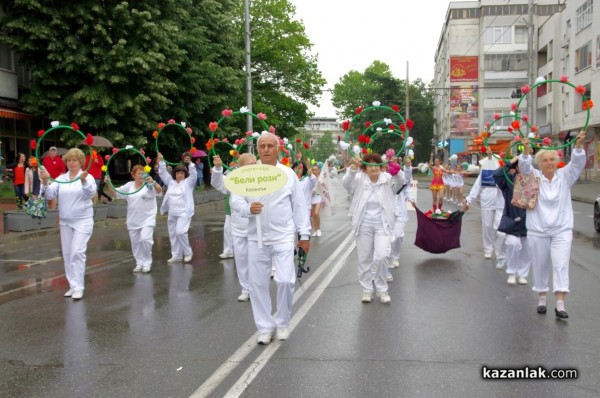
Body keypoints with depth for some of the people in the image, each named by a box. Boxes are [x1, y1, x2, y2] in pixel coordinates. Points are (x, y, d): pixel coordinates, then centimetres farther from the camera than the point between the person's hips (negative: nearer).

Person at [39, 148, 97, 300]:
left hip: (83, 220, -5)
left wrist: (84, 181, -43)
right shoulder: (61, 178, 6)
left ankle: (78, 287, -8)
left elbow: (91, 193, -24)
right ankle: (73, 285, 19)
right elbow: (49, 195, -5)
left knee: (77, 252, -13)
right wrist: (45, 182, -24)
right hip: (65, 222, 5)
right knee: (67, 254, 9)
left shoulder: (88, 177, -6)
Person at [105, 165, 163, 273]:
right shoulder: (129, 185, 6)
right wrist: (108, 183, -9)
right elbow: (115, 192, 9)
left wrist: (153, 182, -45)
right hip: (133, 220, 5)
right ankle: (139, 264, 25)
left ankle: (147, 263, -2)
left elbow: (159, 191, -25)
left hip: (147, 219, -5)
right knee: (135, 243, 10)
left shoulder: (149, 184, -8)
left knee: (145, 239, -19)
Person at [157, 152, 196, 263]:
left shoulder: (188, 182, 0)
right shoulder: (171, 182, 12)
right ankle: (176, 256, 20)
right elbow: (163, 173, 8)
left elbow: (193, 174, -15)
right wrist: (161, 161, -5)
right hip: (172, 214, 6)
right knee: (173, 234, 9)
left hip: (184, 213, -6)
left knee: (180, 232, -16)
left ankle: (188, 252, 4)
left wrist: (190, 163, -30)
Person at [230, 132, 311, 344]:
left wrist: (304, 234, 3)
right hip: (257, 238, 2)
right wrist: (248, 208, -20)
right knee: (258, 283, 6)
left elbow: (299, 205, 3)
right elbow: (235, 200, 2)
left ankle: (282, 323, 16)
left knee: (285, 280, -9)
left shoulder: (288, 174, 1)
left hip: (283, 237, -1)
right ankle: (265, 327, 23)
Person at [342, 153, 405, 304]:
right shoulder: (359, 180, -2)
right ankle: (367, 289, 24)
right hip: (364, 225, 1)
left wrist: (397, 171, -42)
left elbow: (400, 182, -18)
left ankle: (382, 289, 8)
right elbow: (346, 183, -20)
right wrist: (353, 167, -40)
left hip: (382, 225, -1)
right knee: (364, 259, 8)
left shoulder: (387, 179, -1)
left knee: (382, 256, -13)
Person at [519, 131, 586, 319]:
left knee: (561, 265, -7)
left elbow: (578, 162, -11)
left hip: (562, 230, 0)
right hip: (537, 231, 0)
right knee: (540, 266, 8)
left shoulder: (565, 176, 3)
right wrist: (526, 150, -36)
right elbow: (524, 166, -16)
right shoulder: (534, 176, 1)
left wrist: (579, 144, -30)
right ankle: (541, 298, 23)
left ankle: (560, 305, -9)